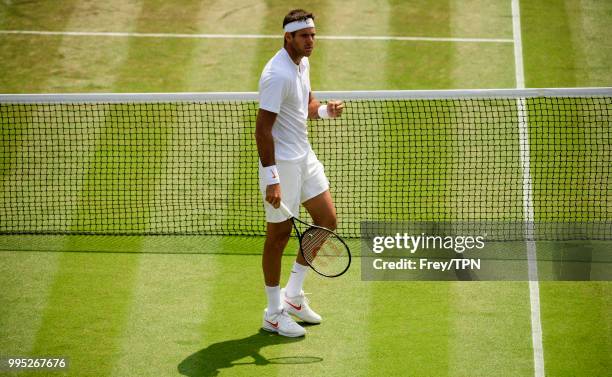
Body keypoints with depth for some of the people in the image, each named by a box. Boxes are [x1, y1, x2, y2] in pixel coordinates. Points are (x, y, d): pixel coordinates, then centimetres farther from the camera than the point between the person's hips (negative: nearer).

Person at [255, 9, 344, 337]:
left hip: (304, 156, 10)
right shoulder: (277, 74, -23)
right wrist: (271, 179, -27)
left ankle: (293, 294, 25)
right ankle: (274, 313, 14)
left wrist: (325, 110, -1)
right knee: (279, 234, 0)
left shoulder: (303, 64, 6)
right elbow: (263, 129, -24)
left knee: (327, 220, 12)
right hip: (280, 161, -9)